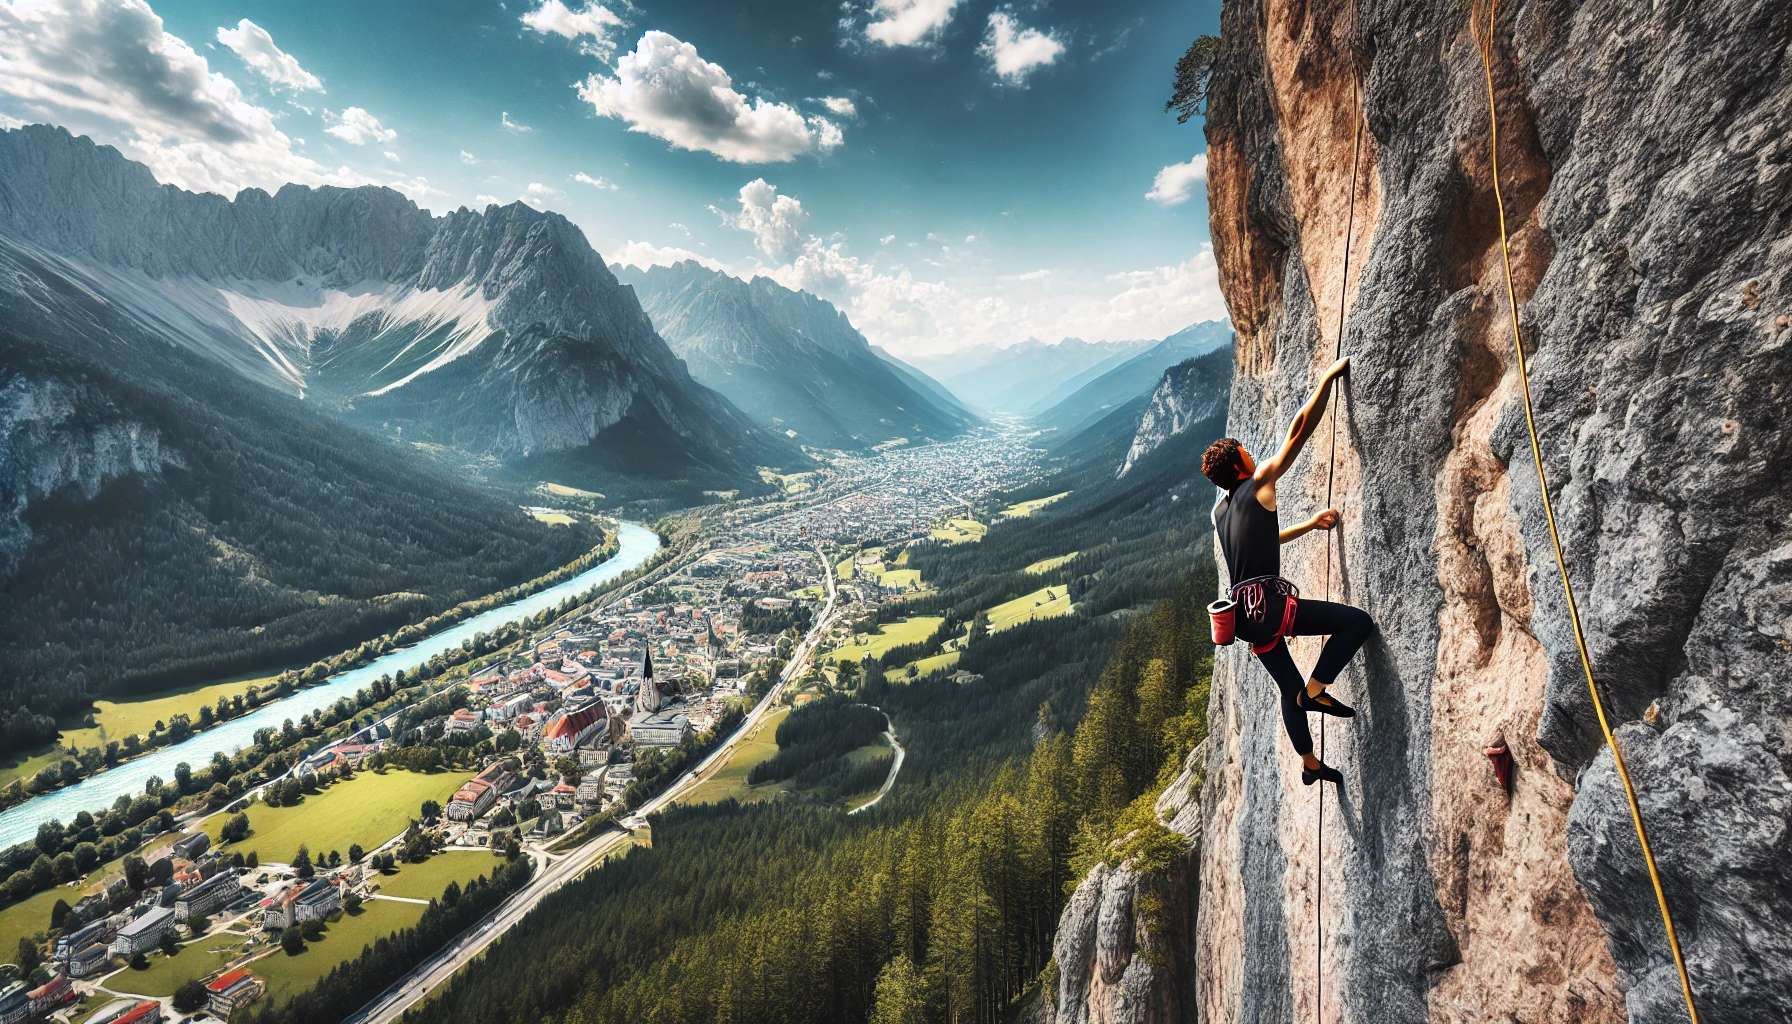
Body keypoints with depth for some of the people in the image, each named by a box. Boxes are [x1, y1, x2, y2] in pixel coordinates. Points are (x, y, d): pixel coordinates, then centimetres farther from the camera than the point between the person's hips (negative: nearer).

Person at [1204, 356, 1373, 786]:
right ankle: (1315, 690, -3)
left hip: (1244, 612, 8)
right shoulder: (1259, 483, -1)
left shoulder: (1220, 512, 18)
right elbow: (1299, 430, 0)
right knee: (1357, 620, -3)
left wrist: (1310, 525, 36)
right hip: (1269, 602, -8)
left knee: (1289, 689, 21)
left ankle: (1309, 763, 32)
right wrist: (1328, 378, 8)